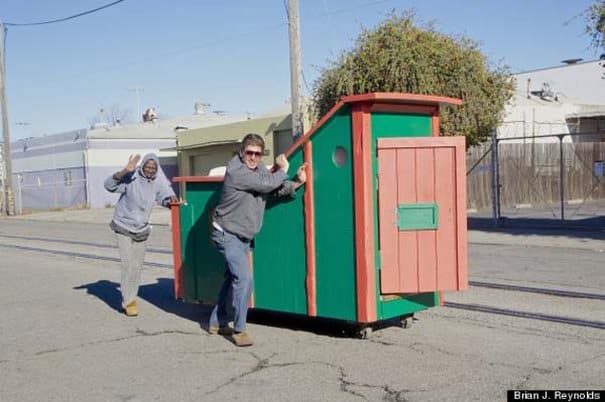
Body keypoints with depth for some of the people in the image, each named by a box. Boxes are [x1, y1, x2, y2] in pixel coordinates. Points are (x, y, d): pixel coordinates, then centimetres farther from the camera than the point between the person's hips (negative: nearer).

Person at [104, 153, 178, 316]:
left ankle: (130, 298, 27)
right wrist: (125, 171, -44)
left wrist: (171, 198, -25)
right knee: (129, 265, -9)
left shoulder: (158, 182, -8)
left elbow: (164, 196, -1)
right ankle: (129, 301, 3)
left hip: (142, 229, 5)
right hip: (124, 227, -4)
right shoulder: (131, 178, -21)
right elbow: (109, 185, -29)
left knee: (137, 266, 11)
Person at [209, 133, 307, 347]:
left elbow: (278, 189, 2)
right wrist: (282, 170, -10)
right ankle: (239, 330, -5)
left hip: (243, 237, 9)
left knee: (233, 278, 17)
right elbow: (267, 184, -27)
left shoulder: (260, 168, 4)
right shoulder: (236, 171, -23)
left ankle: (217, 323, 31)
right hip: (228, 235, -9)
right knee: (244, 279, -16)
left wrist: (298, 181, -13)